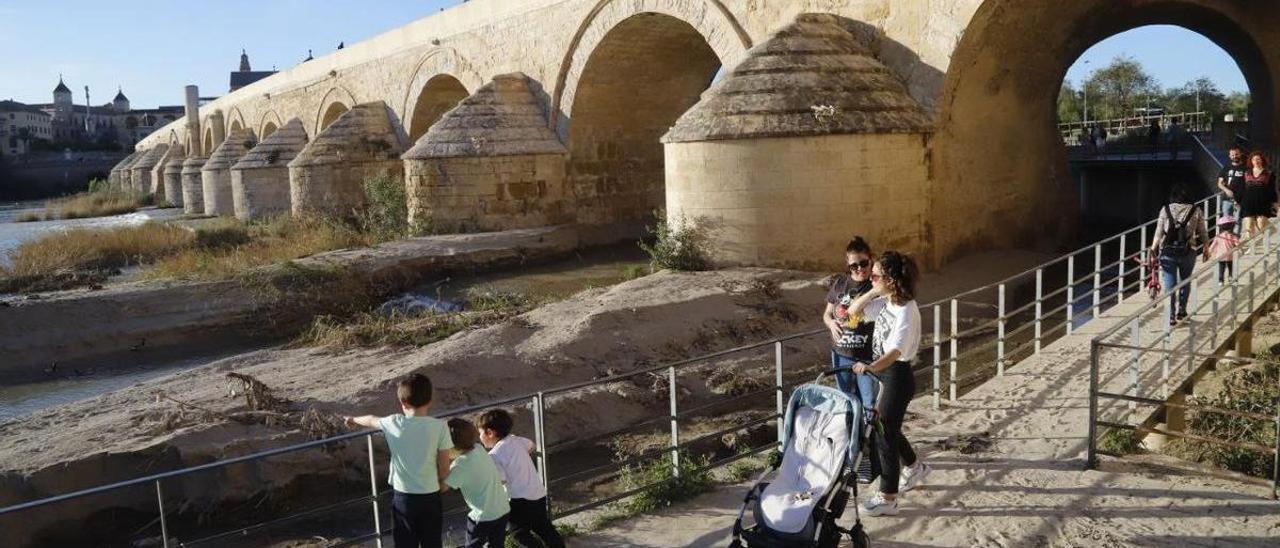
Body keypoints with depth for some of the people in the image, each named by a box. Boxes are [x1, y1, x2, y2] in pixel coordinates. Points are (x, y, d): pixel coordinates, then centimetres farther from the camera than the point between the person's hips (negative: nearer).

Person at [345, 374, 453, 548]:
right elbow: (444, 470, -7)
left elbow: (371, 420, 16)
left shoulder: (394, 423, -7)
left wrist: (354, 420, 37)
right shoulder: (439, 426, -11)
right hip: (430, 497, 0)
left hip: (403, 497, 0)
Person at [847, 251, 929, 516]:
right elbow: (853, 310, 7)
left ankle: (887, 499, 10)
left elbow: (896, 350, -33)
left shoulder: (906, 311, -23)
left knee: (884, 432, -2)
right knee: (887, 427, 22)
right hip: (884, 372, 9)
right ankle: (915, 467, 46)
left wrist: (871, 367, -49)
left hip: (897, 376, -9)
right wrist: (873, 291, -6)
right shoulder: (884, 302, 2)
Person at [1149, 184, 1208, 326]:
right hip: (1188, 252, 1)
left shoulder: (1165, 209, -2)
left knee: (1169, 285, 4)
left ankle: (1171, 317, 3)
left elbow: (1159, 233, -4)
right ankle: (1181, 311, 25)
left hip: (1167, 252, -1)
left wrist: (1153, 251, 0)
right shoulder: (1196, 211, 0)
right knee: (1185, 282, 21)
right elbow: (1202, 233, 6)